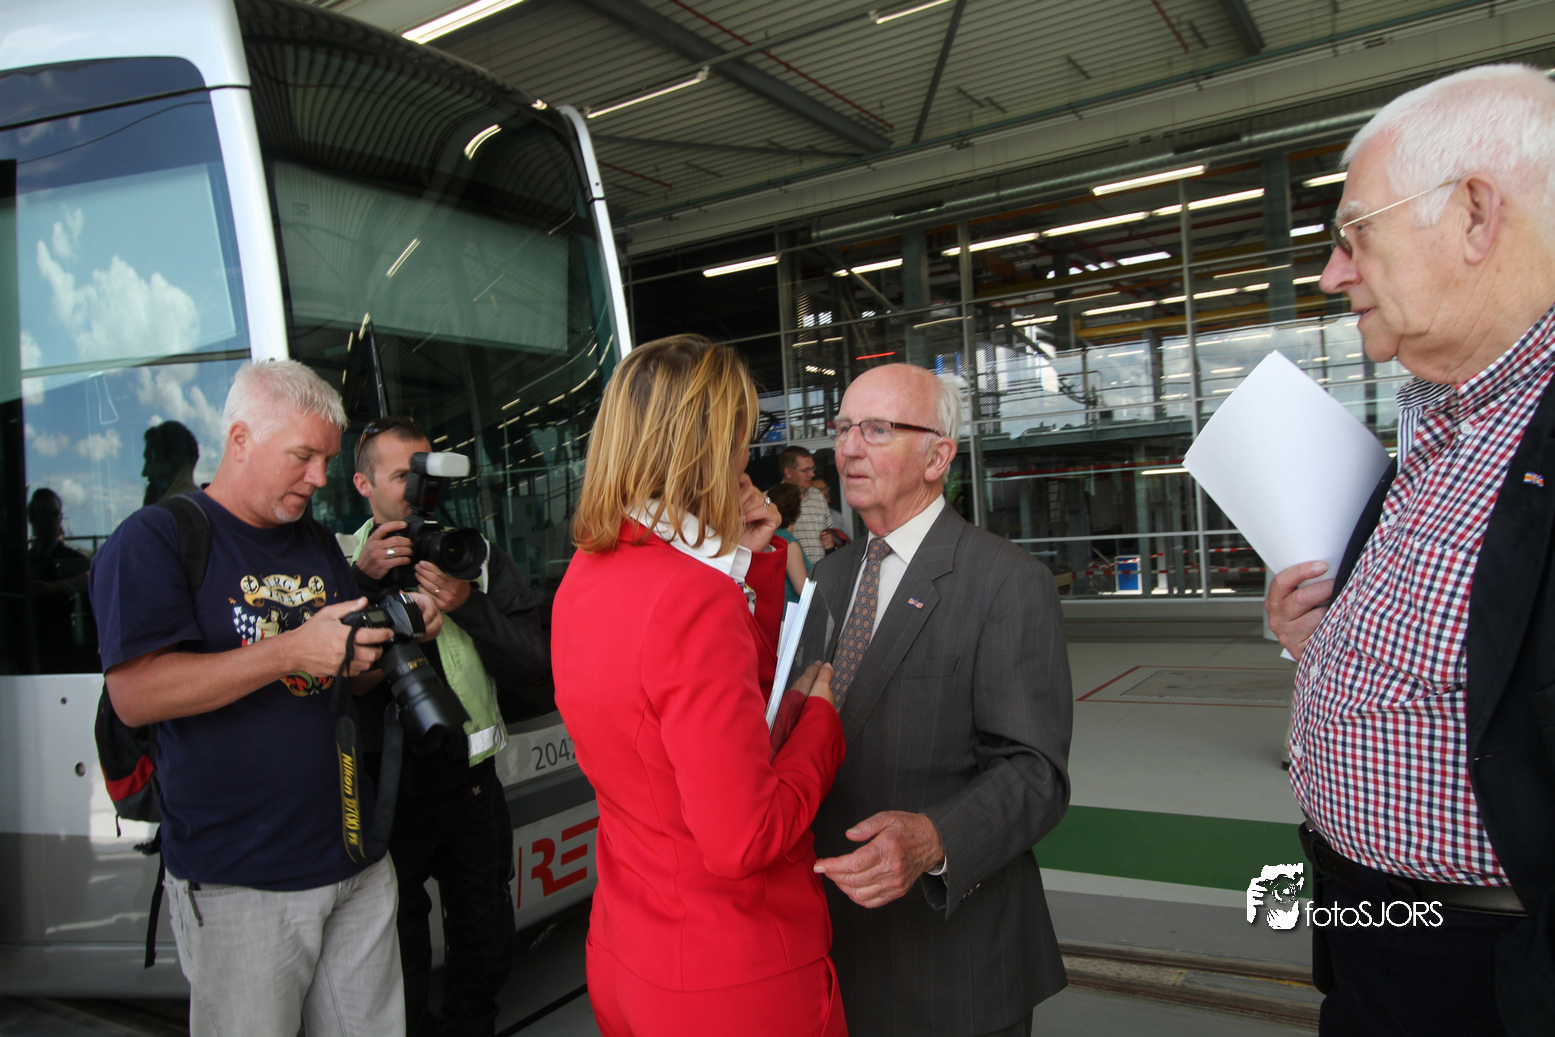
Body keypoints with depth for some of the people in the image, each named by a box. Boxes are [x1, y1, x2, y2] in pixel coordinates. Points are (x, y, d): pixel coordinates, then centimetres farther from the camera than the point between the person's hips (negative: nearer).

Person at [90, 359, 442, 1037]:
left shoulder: (320, 548, 13)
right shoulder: (154, 540, -7)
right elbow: (136, 694, -19)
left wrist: (397, 633, -3)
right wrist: (291, 651, -24)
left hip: (358, 864, 6)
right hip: (237, 885, -6)